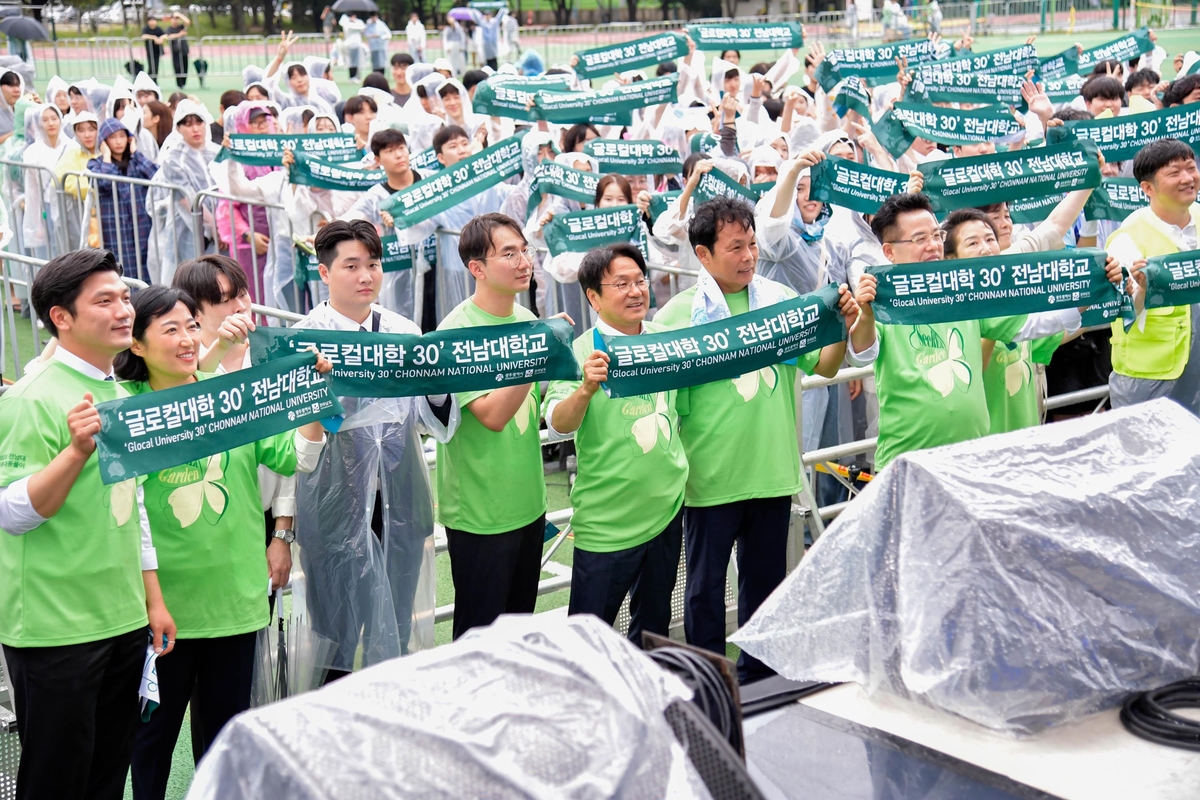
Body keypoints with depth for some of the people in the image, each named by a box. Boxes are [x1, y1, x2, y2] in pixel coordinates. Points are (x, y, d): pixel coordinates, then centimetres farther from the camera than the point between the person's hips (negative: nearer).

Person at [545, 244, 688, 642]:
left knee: (655, 624, 21)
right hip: (607, 517, -5)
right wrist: (586, 388, -42)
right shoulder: (580, 352, -13)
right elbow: (559, 426, -24)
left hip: (666, 505, 5)